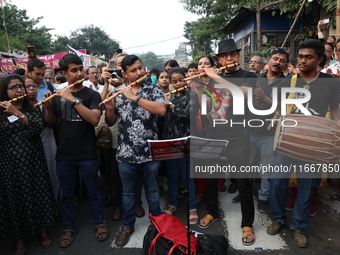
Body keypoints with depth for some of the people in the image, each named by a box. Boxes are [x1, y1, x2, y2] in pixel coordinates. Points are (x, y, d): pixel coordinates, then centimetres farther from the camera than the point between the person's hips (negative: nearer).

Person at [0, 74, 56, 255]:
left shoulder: (32, 109, 4)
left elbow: (39, 126, -15)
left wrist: (18, 113, -25)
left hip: (34, 160, 1)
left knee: (38, 194, 9)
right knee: (15, 198, 8)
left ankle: (43, 230, 30)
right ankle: (19, 239, 27)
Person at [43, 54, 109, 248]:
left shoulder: (92, 95, -7)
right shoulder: (58, 95, 5)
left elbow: (94, 120, -23)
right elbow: (53, 124, 10)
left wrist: (73, 100, -27)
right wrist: (48, 108, -8)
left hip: (87, 154, -3)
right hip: (64, 155, 3)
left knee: (93, 191, 12)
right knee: (67, 194, 16)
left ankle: (99, 223, 33)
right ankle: (69, 227, 35)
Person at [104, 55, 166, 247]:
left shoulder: (154, 89, -3)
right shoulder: (118, 92, 3)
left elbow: (161, 110, -22)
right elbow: (110, 123, 6)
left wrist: (135, 97, -24)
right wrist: (110, 108, -15)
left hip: (150, 152, -1)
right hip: (126, 153, 2)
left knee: (152, 190, 18)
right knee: (129, 192, 18)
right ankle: (127, 225, 38)